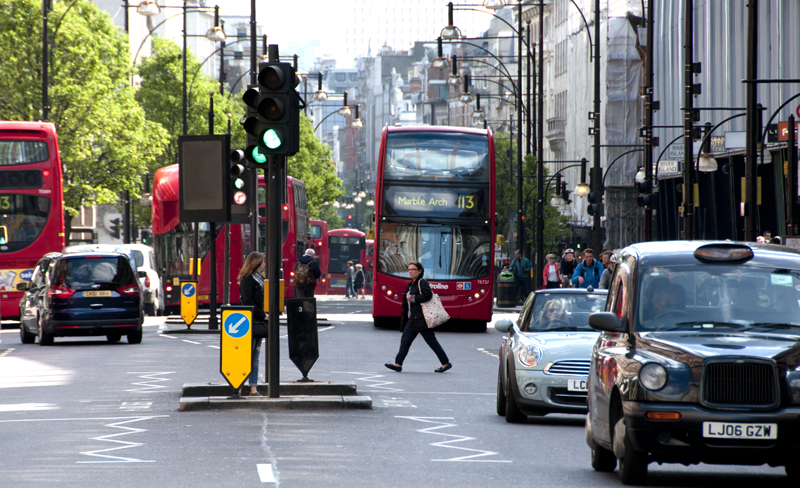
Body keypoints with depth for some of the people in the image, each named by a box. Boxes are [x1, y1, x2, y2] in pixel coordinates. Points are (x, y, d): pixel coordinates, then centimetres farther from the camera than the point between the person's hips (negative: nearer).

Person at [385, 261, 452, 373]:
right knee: (405, 340, 2)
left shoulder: (422, 283, -9)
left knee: (431, 341, -4)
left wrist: (412, 298, -17)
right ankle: (398, 364, 1)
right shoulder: (411, 285, 18)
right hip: (412, 319, 9)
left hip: (421, 319, -9)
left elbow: (427, 295, -24)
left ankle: (446, 363, 3)